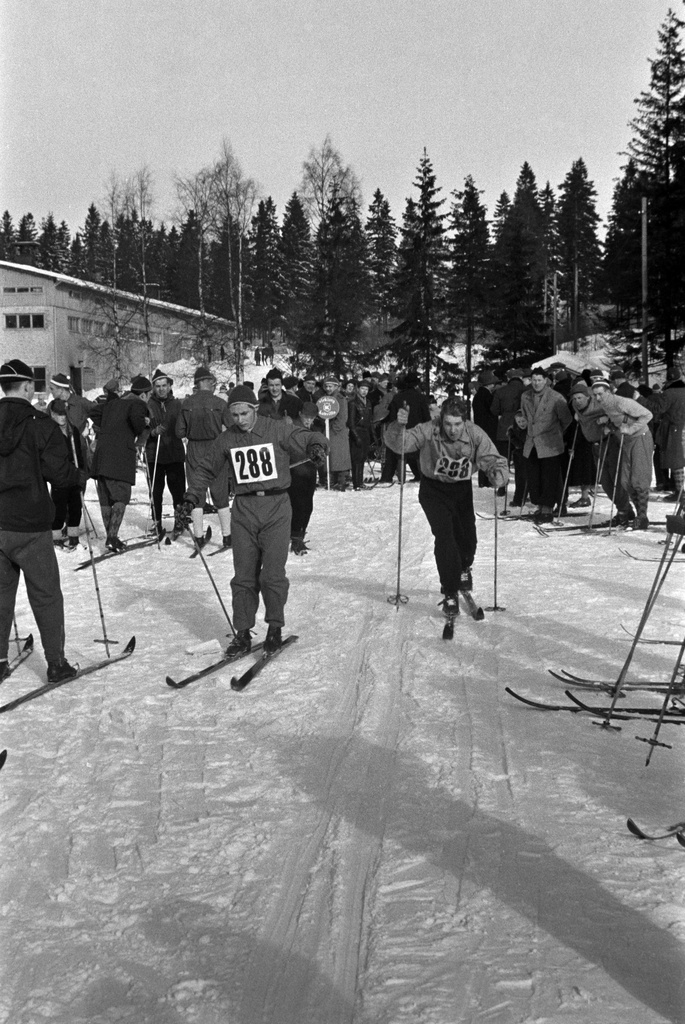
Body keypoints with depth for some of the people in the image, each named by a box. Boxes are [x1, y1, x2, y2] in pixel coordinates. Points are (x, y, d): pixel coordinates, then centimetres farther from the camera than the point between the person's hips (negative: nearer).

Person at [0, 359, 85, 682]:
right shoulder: (41, 425, -12)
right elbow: (59, 473, -12)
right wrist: (81, 476, 7)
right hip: (29, 525, -4)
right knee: (45, 595, 6)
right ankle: (56, 663, 13)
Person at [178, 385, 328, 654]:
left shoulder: (277, 430, -2)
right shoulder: (226, 440, 9)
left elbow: (309, 438, -5)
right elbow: (205, 470, 19)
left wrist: (316, 445, -29)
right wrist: (191, 497, 9)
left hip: (276, 507, -3)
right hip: (243, 510, 3)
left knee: (272, 574, -6)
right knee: (244, 576, 3)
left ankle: (275, 628, 12)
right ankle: (242, 634, 12)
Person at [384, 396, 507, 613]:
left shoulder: (475, 434, -22)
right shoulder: (428, 432, -26)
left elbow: (493, 460, -24)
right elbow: (398, 444, -30)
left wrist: (498, 476, -46)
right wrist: (399, 426, -51)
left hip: (462, 489, 3)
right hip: (434, 489, -2)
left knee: (467, 537, 10)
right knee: (444, 535, -16)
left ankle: (464, 567, 48)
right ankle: (450, 592, -3)